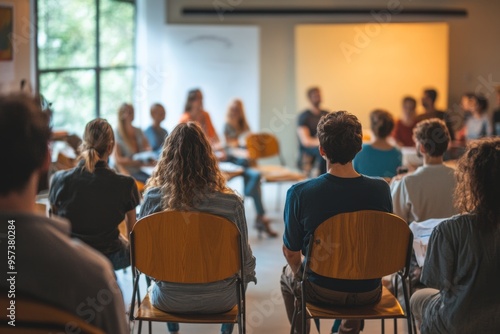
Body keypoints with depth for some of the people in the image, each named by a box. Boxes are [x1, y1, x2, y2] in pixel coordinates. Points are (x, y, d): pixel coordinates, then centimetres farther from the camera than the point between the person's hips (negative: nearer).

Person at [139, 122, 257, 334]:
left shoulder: (153, 197, -17)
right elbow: (245, 259, -11)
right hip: (218, 301, 0)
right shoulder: (231, 203, -20)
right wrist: (249, 273, 13)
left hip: (168, 300, 1)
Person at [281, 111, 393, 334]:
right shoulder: (381, 189, -14)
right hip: (369, 293, 2)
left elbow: (291, 252, -9)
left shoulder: (299, 193, -21)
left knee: (288, 275, 33)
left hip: (321, 292, -2)